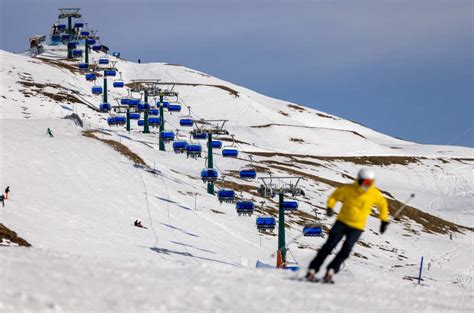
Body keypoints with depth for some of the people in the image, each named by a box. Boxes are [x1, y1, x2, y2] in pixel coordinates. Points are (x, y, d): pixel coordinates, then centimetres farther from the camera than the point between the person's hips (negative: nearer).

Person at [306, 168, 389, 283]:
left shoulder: (375, 194, -6)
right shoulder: (348, 189, -9)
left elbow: (383, 204, 14)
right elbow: (334, 196, 5)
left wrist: (384, 221, 13)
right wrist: (330, 207, -14)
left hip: (357, 228, 1)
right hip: (342, 222, -1)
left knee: (346, 250, -16)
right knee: (329, 246, -8)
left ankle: (330, 272, -12)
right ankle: (312, 271, -5)